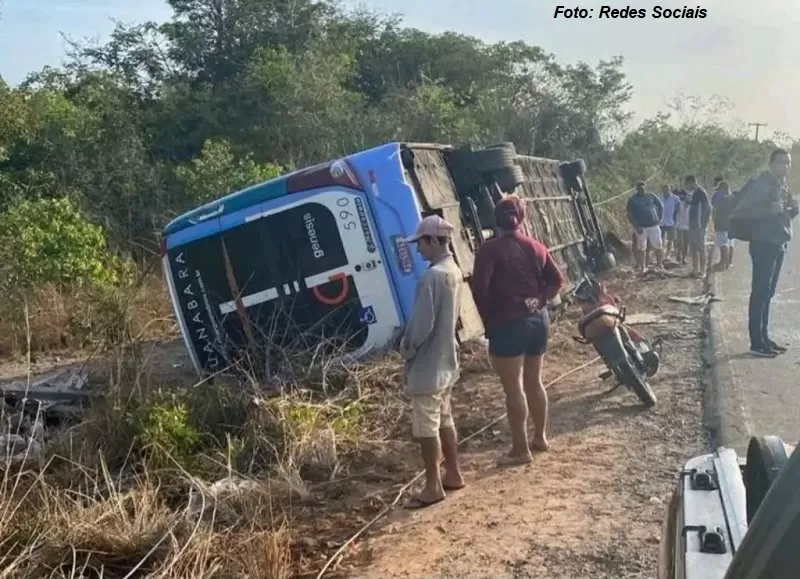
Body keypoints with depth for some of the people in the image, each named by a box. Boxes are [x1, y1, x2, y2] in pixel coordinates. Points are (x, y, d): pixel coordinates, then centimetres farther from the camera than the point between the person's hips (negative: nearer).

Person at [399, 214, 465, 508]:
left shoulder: (432, 276, -23)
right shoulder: (454, 272, 8)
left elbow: (422, 323, -23)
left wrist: (407, 349, -6)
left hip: (427, 364, -9)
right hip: (446, 359, 9)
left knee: (426, 427, 0)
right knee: (444, 421, 18)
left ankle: (433, 486, 8)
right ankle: (453, 474, 28)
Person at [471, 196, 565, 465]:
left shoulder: (489, 250, -10)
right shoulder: (536, 247, 7)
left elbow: (479, 288, -16)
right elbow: (557, 280, 8)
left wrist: (488, 319, -5)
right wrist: (539, 301, 4)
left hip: (507, 324, -6)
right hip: (538, 319, 7)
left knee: (513, 388, -1)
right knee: (534, 381, 18)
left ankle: (521, 449, 3)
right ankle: (540, 437, 29)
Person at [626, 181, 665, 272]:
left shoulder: (651, 196, 7)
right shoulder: (632, 199, 1)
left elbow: (661, 206, 18)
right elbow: (629, 215, -2)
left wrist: (660, 218, 10)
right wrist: (636, 226, -11)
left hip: (654, 225, 2)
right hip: (641, 227, -2)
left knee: (658, 246, 1)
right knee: (641, 248, 1)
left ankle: (659, 264, 15)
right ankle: (641, 267, 8)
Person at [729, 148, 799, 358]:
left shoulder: (782, 186, 16)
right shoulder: (761, 185, -13)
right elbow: (741, 212, -21)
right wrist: (770, 210, -29)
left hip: (778, 244, 9)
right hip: (764, 244, -9)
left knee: (767, 293, 13)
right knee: (760, 293, -8)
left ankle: (764, 338, 19)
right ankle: (757, 342, -7)